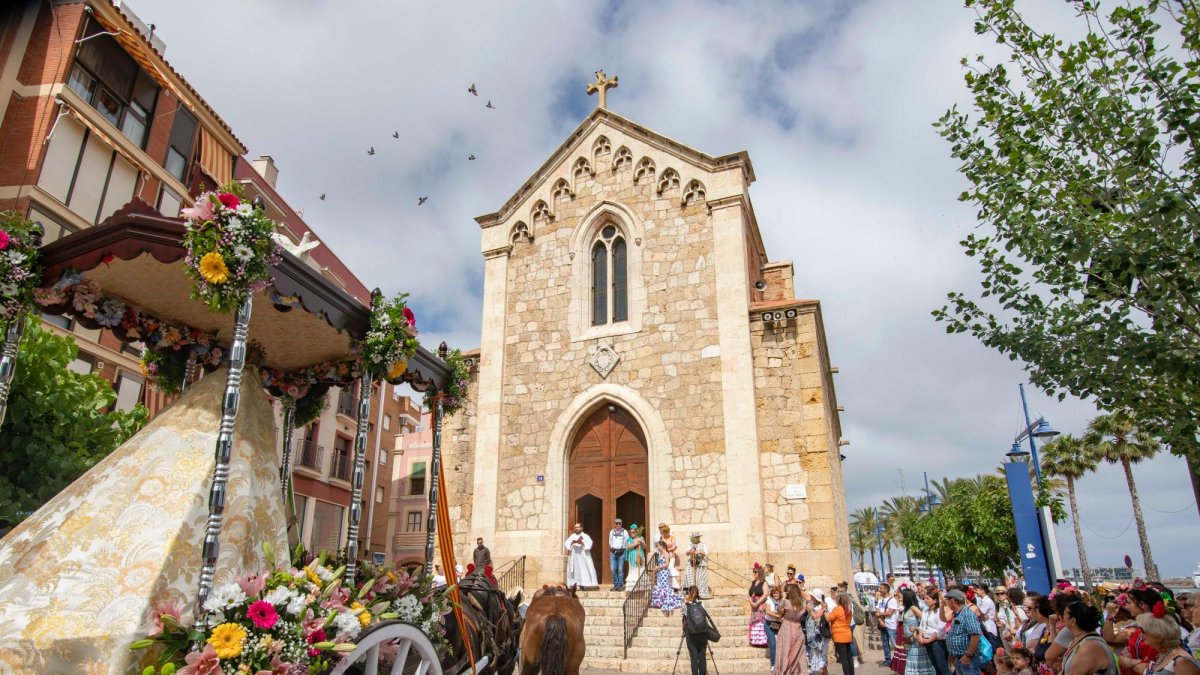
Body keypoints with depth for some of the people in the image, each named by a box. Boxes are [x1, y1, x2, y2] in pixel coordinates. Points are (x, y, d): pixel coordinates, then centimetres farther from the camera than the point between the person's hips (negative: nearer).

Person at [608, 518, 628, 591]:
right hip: (613, 552, 3)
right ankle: (615, 584, 10)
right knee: (613, 569, -1)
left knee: (620, 569, -4)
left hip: (621, 552, -3)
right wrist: (612, 549, 8)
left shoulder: (624, 532, 2)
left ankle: (620, 585, 3)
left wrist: (622, 549, -5)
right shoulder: (611, 532, 13)